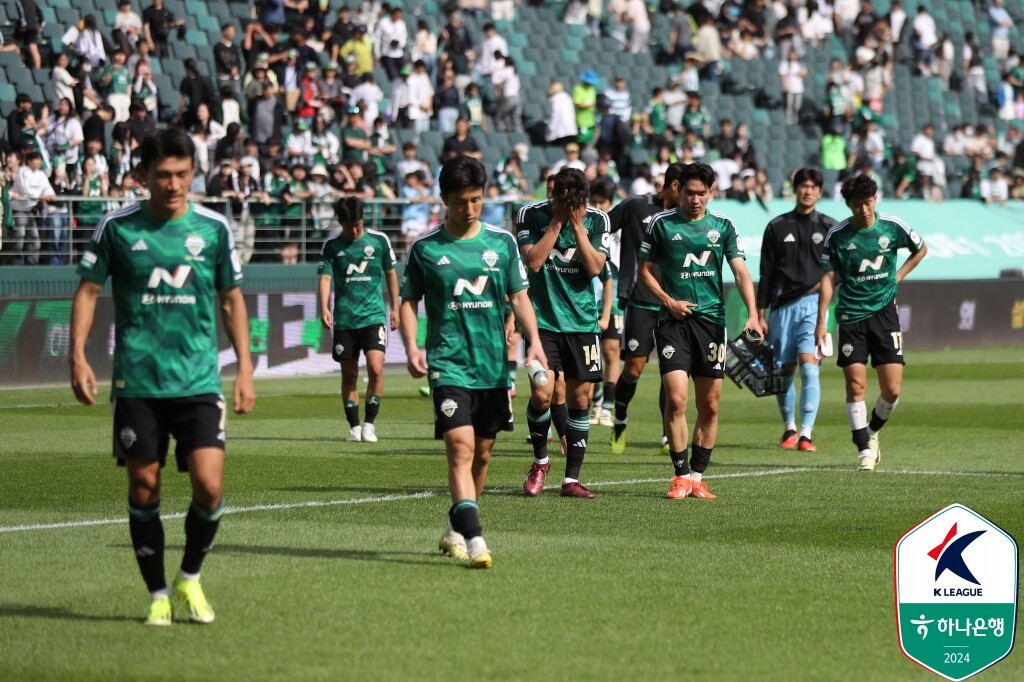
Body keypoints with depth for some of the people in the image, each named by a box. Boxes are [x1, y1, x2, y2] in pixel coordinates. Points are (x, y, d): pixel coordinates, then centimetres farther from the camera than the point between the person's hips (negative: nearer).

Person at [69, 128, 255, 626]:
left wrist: (245, 368, 7)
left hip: (198, 380, 0)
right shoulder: (117, 227, -1)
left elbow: (231, 299, 12)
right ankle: (158, 595, 17)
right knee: (143, 489, 3)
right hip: (136, 381, 0)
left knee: (208, 485, -11)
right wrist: (78, 355, -6)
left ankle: (190, 579, 13)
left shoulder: (214, 228, 3)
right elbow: (88, 290, 5)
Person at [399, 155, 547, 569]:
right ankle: (473, 539, -24)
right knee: (460, 447, -17)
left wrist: (534, 341, -5)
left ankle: (455, 531, 30)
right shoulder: (426, 248, 1)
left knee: (482, 453, 11)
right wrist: (411, 347, -9)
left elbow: (519, 296, 9)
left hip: (493, 364, 3)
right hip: (448, 364, -3)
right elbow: (409, 301, 7)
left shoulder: (502, 242, 6)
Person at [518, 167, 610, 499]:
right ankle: (540, 460, 11)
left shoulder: (596, 220, 0)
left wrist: (577, 224, -15)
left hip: (582, 322, 2)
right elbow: (533, 261, -14)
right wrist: (557, 221, -16)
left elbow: (595, 267, -10)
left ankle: (572, 478, 11)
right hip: (543, 320, -2)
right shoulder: (531, 215, -4)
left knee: (579, 400, 2)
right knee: (541, 393, -15)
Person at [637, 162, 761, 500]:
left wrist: (752, 314, -15)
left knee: (709, 406, 4)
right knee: (676, 399, -13)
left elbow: (740, 272, -1)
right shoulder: (661, 224, 2)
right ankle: (681, 475, -5)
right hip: (674, 320, -2)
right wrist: (668, 301, -6)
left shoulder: (723, 227, 6)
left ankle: (697, 476, 15)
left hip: (711, 320, 2)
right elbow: (645, 269, 9)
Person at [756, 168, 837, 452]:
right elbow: (766, 274, 9)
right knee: (784, 370, 4)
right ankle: (789, 428, 23)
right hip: (783, 306, 2)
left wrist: (827, 279, -6)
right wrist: (760, 314, 5)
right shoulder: (777, 227, 9)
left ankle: (806, 433, -18)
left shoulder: (829, 227, 7)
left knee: (808, 365, -15)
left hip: (814, 303, -2)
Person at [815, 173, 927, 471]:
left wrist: (898, 276, 6)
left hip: (884, 311, 1)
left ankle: (873, 432, 24)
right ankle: (865, 449, 1)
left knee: (892, 390, -3)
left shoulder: (892, 227, -2)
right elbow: (828, 278, 0)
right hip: (851, 316, -1)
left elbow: (921, 249, 17)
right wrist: (821, 322, -5)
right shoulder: (837, 235, -5)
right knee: (856, 385, -7)